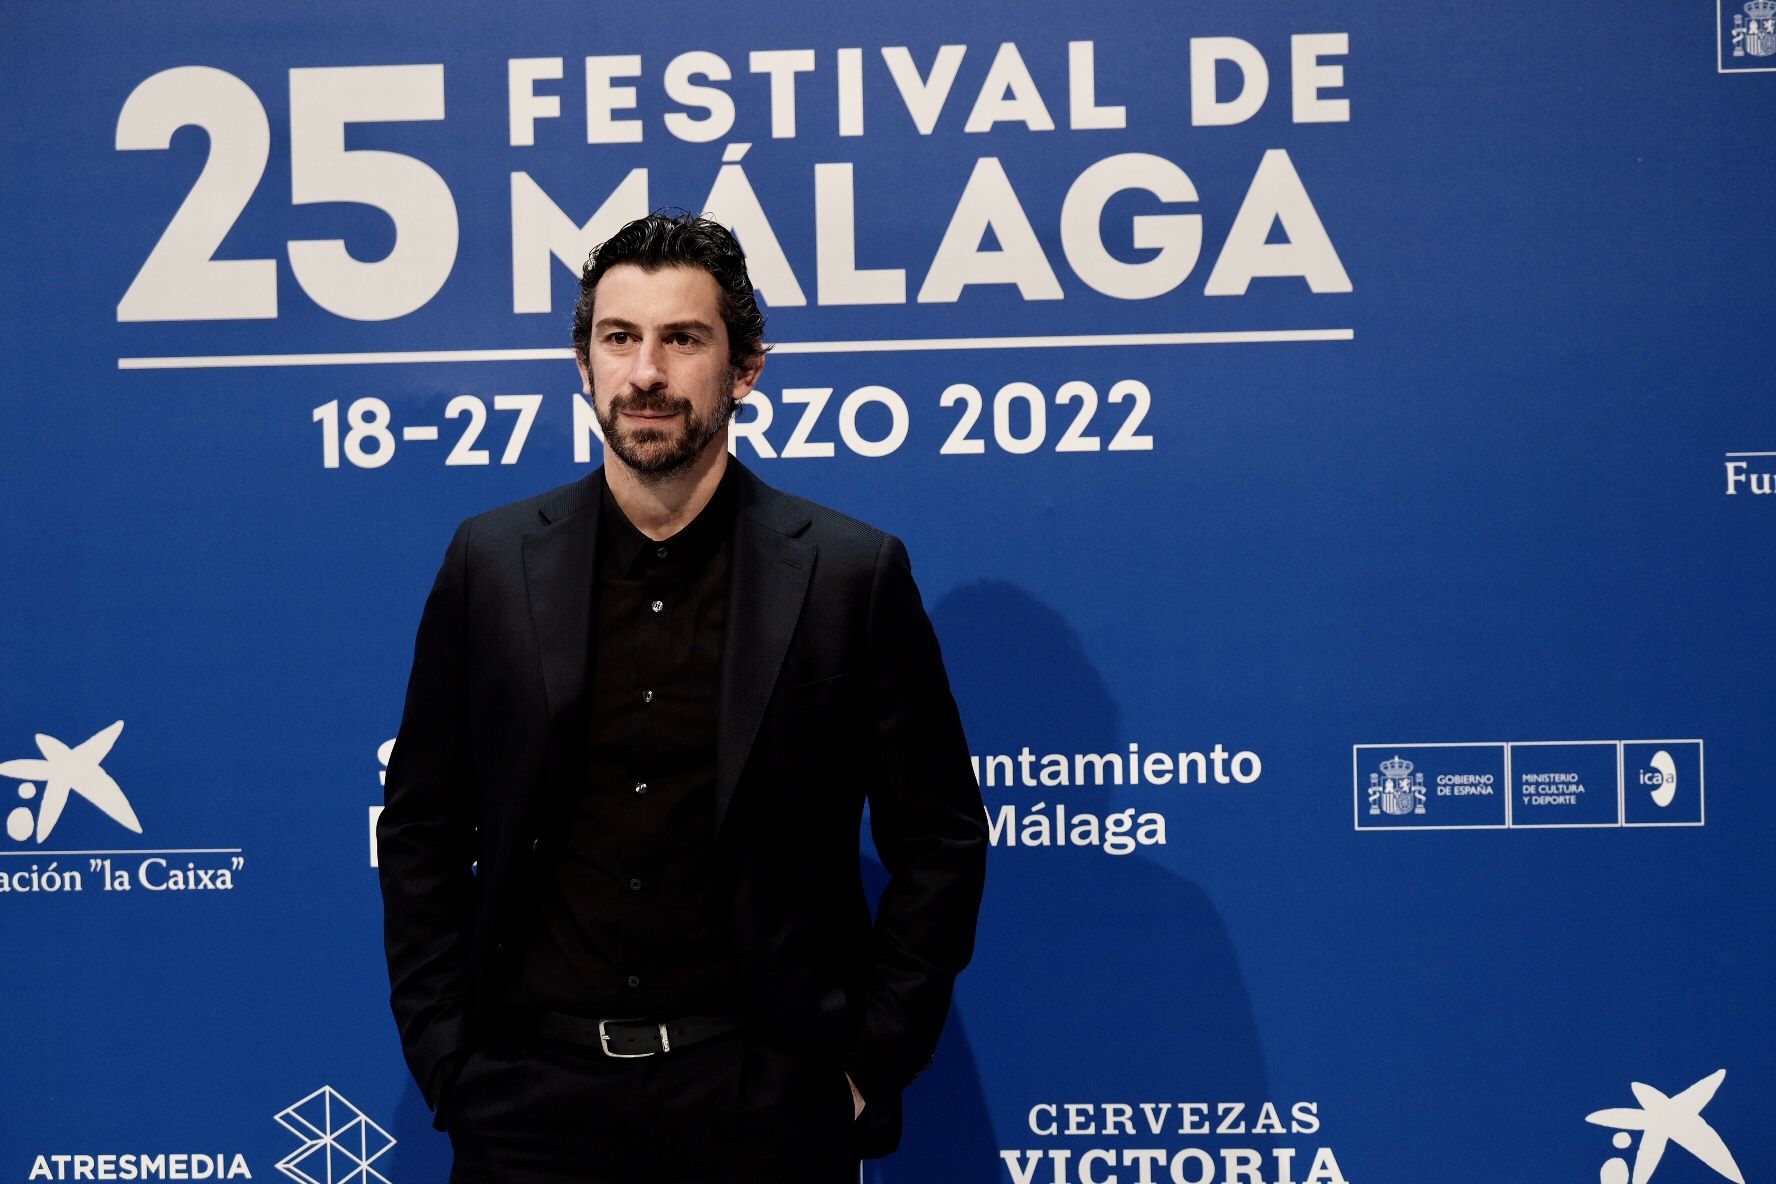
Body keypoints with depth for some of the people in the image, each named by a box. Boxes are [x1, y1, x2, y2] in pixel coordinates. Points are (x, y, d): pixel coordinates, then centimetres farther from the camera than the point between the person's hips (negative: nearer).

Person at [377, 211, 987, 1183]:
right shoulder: (492, 562, 2)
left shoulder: (851, 573, -3)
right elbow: (421, 833, 7)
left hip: (759, 1093, -1)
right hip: (535, 1092, 2)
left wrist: (871, 1065, -2)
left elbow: (937, 842, 1)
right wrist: (446, 1061, 2)